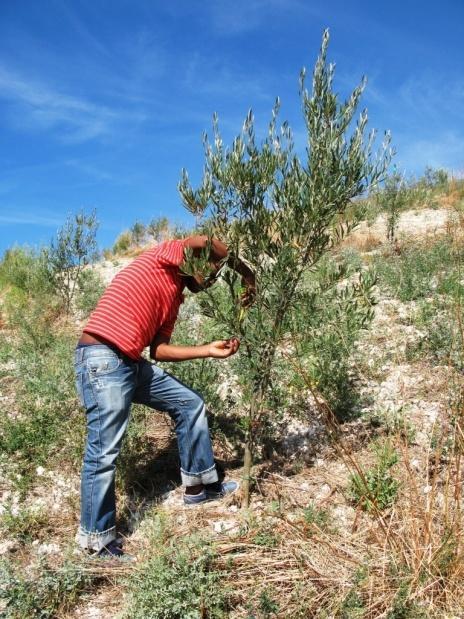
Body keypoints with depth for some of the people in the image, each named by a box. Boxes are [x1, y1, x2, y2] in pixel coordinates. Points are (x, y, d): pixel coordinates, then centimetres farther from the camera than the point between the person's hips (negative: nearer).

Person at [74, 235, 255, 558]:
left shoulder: (174, 298, 20)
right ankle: (96, 538, 13)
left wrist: (210, 350, 11)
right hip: (102, 359, -10)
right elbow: (202, 242, -20)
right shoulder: (162, 258, -1)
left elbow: (159, 349, 13)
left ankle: (199, 485, 26)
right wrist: (244, 270, -9)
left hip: (133, 363, 10)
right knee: (104, 452, -4)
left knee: (191, 404, 14)